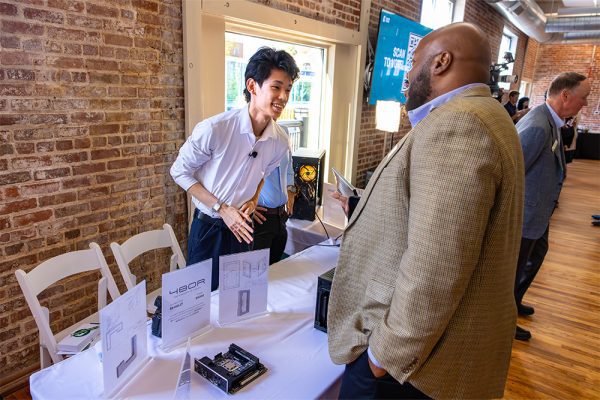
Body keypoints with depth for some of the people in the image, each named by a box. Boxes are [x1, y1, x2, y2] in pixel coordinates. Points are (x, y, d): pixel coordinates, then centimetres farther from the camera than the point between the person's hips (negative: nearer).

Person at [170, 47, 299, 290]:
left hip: (241, 229, 4)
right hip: (208, 228, -4)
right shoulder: (214, 129, -24)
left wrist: (253, 200, -6)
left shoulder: (280, 142, -9)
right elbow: (179, 172, -12)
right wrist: (221, 208, -17)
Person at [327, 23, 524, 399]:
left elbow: (436, 269, -30)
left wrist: (388, 352, -19)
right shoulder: (477, 115, 12)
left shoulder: (456, 123, -24)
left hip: (415, 352, -9)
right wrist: (365, 209, 26)